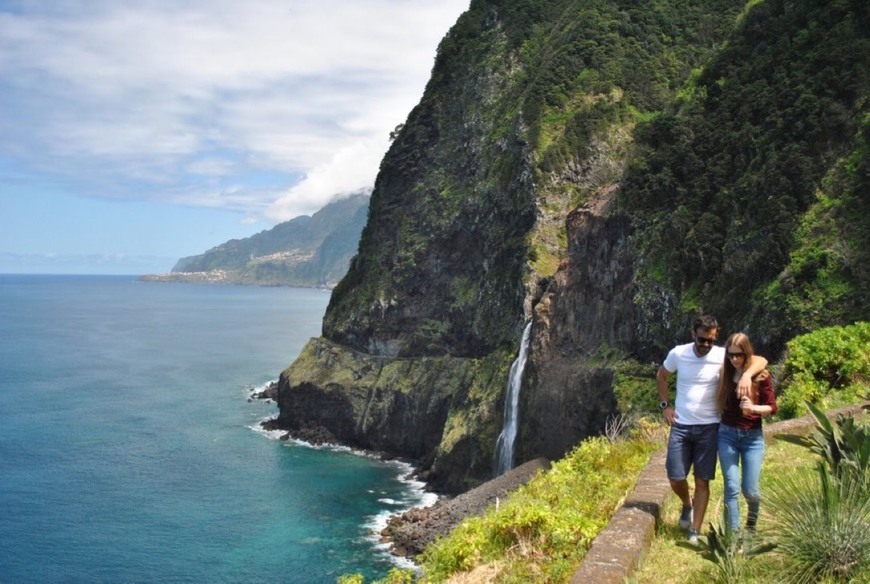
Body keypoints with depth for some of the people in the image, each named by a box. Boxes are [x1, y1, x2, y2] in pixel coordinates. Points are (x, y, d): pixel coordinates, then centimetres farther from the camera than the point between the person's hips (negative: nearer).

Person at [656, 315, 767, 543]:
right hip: (680, 426, 2)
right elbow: (661, 376, 14)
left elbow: (761, 361, -12)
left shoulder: (722, 356, -9)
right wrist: (664, 405, 5)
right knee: (676, 479, 3)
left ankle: (695, 532, 13)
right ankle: (687, 505, 37)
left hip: (708, 428, -1)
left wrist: (747, 374, -32)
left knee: (702, 481, 3)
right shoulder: (678, 353, -4)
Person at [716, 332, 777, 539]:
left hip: (752, 436, -1)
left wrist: (753, 408, -23)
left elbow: (772, 407, -6)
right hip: (727, 434, 2)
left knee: (749, 489, 3)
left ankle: (751, 522, 35)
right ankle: (732, 533, 4)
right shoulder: (725, 375, 1)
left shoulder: (761, 376, -7)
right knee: (732, 487, -4)